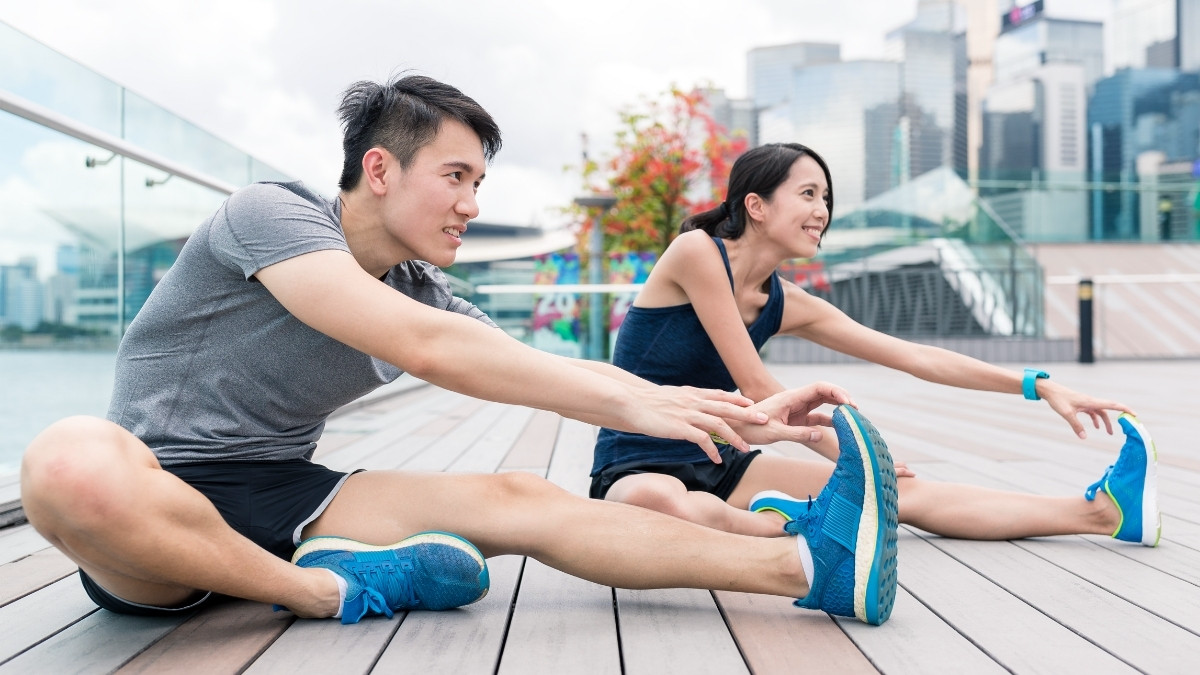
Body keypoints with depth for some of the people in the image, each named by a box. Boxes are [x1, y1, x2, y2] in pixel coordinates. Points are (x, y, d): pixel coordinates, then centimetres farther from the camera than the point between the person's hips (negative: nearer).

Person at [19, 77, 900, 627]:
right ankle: (328, 589, -22)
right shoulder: (270, 214, -15)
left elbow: (563, 372, 3)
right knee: (72, 462, -41)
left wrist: (739, 418, -8)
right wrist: (630, 402, -30)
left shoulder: (423, 289, 7)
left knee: (514, 499, -16)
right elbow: (423, 346, -29)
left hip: (285, 499, 5)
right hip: (163, 497, -5)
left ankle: (807, 565, -24)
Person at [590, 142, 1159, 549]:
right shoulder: (697, 251, -15)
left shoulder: (787, 305, 5)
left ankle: (1100, 512, -2)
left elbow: (915, 357, 7)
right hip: (636, 471, -6)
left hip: (716, 468, 6)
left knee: (903, 491, -5)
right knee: (660, 501, -47)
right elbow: (756, 387, -17)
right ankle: (787, 526, -23)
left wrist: (1039, 386, 5)